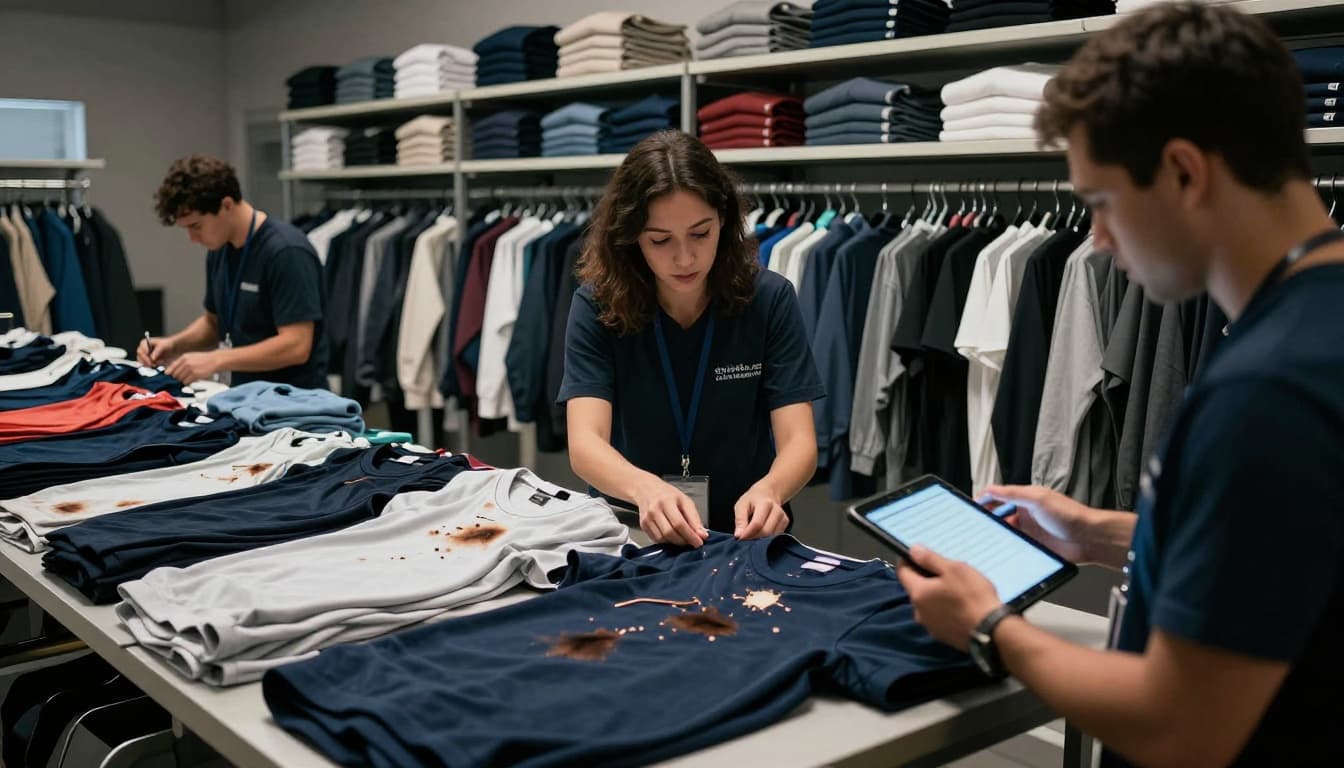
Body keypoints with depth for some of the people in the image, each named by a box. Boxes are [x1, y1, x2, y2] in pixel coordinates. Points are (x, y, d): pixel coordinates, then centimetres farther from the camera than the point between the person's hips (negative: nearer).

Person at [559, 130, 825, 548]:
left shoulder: (768, 299, -9)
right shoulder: (597, 304, -10)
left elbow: (799, 442, -13)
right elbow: (585, 443, -19)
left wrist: (767, 491, -35)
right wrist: (646, 489, -40)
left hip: (745, 535, -1)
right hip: (633, 534, 1)